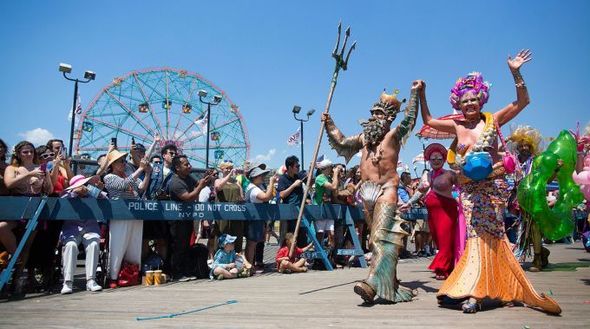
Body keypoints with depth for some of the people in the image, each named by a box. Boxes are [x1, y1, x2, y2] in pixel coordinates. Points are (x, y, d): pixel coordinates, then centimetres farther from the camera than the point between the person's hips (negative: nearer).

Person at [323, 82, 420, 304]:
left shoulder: (393, 134, 5)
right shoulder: (364, 137, 22)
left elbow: (409, 118, -8)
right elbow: (341, 143, 30)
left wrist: (414, 93, -12)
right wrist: (329, 124, 23)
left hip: (386, 190, -7)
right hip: (367, 192, 7)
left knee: (381, 235, -19)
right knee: (377, 236, 11)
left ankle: (373, 283, -29)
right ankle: (390, 281, 21)